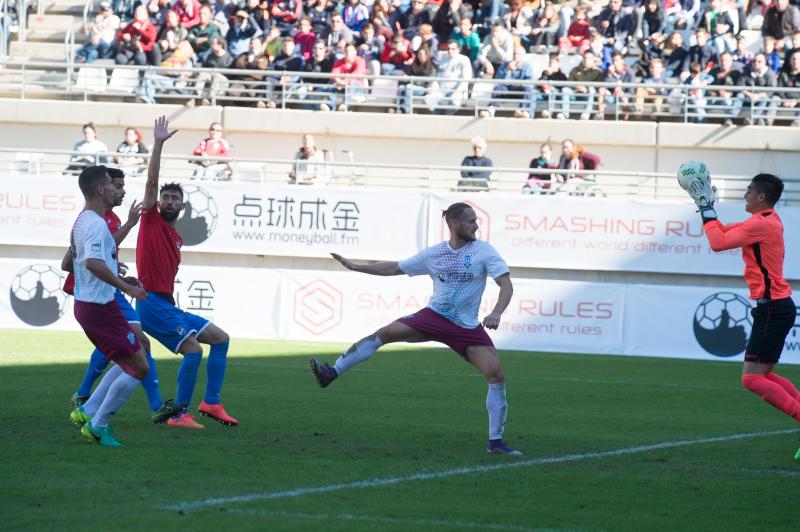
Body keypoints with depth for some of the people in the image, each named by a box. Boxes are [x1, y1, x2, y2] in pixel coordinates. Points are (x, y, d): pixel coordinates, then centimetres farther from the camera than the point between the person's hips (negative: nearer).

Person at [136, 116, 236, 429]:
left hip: (168, 305, 9)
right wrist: (158, 144, -16)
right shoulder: (151, 221, -1)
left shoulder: (176, 239, 20)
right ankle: (180, 414, -12)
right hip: (152, 303, -9)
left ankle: (211, 403, 9)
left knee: (220, 338, 11)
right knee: (194, 350, -20)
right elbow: (152, 181, -11)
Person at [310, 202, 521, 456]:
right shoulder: (434, 254, 3)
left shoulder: (483, 251, -5)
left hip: (467, 328, -2)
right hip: (434, 317, 2)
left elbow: (506, 284, -13)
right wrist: (356, 267, 12)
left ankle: (495, 441, -4)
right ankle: (333, 372, -11)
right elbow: (395, 268, 14)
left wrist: (496, 313, -31)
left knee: (496, 374, -15)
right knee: (385, 333, -14)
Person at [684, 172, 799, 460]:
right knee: (763, 375, 16)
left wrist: (707, 209, -8)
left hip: (772, 309, -10)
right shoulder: (768, 221, 14)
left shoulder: (761, 224, -16)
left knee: (752, 379, -11)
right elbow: (726, 232, 25)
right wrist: (705, 205, 21)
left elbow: (718, 242, -18)